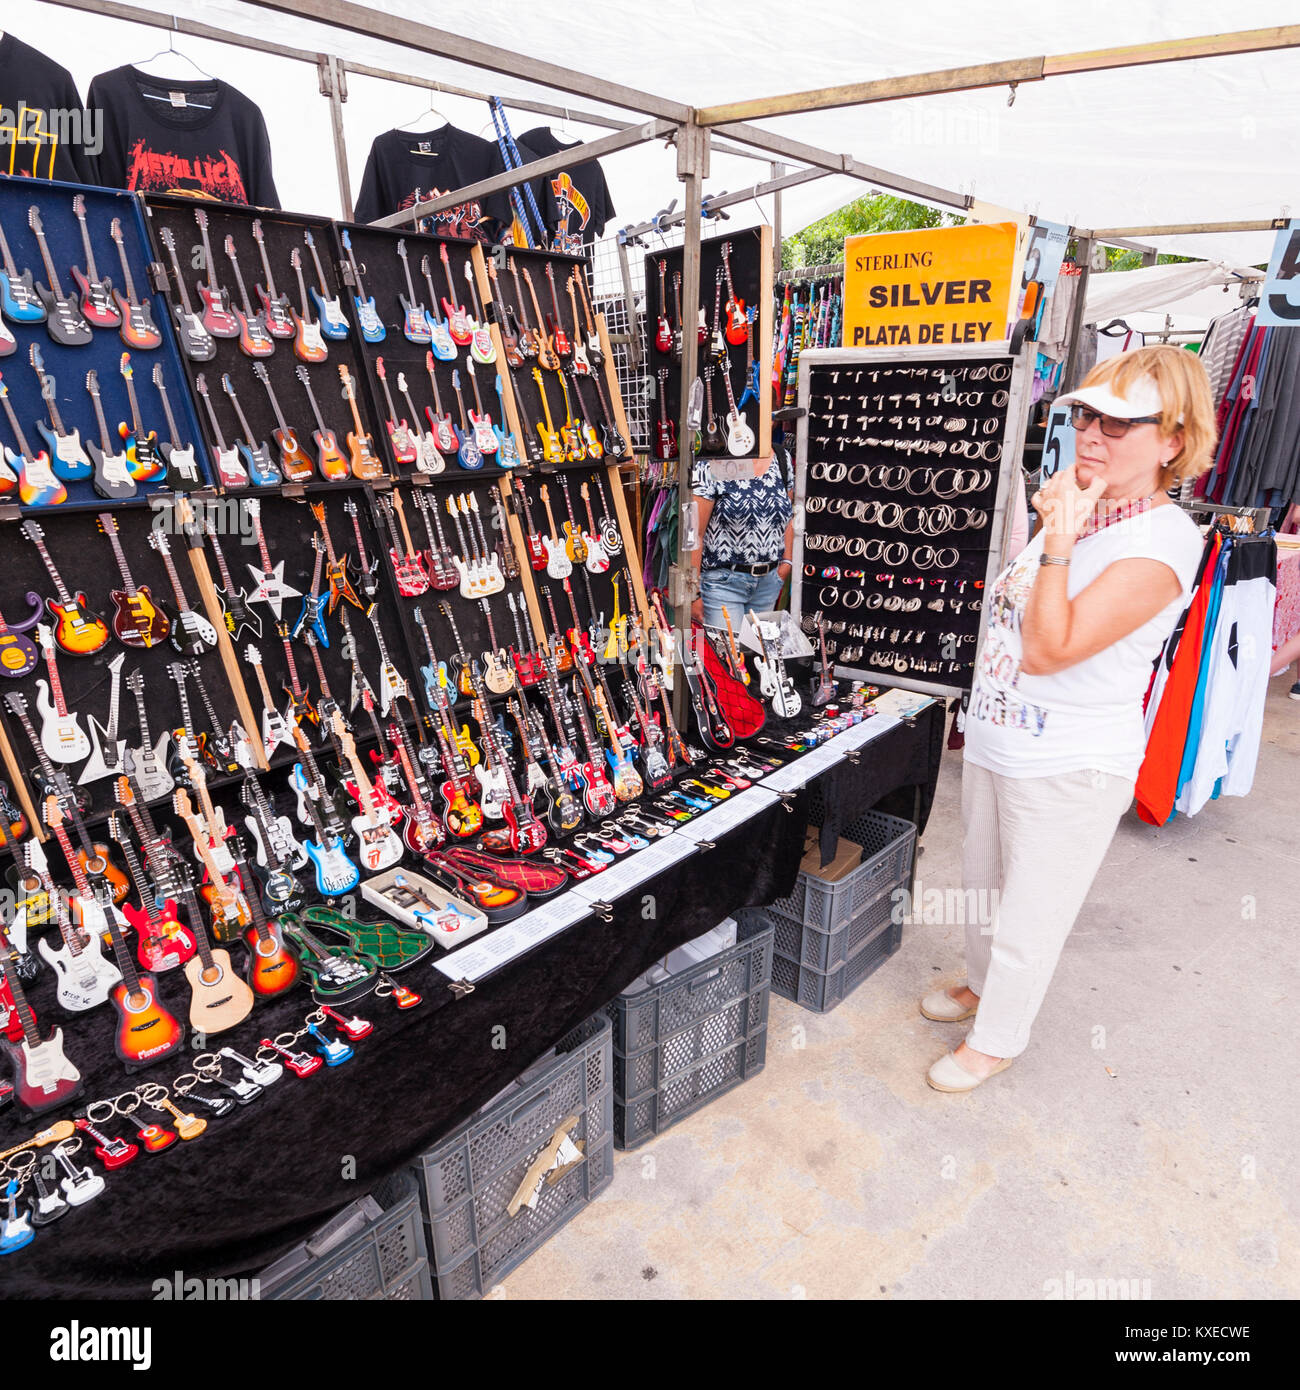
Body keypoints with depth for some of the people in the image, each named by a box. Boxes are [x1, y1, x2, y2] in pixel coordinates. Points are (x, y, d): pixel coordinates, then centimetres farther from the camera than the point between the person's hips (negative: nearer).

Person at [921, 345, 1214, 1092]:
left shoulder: (1162, 539, -22)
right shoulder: (1078, 512, 4)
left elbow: (1050, 649, -29)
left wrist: (1058, 540, -26)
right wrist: (1052, 526, 2)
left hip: (1068, 771, -8)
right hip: (997, 745, 9)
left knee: (1029, 919, 11)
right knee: (984, 886, 26)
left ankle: (996, 1039, 33)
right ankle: (982, 985, 51)